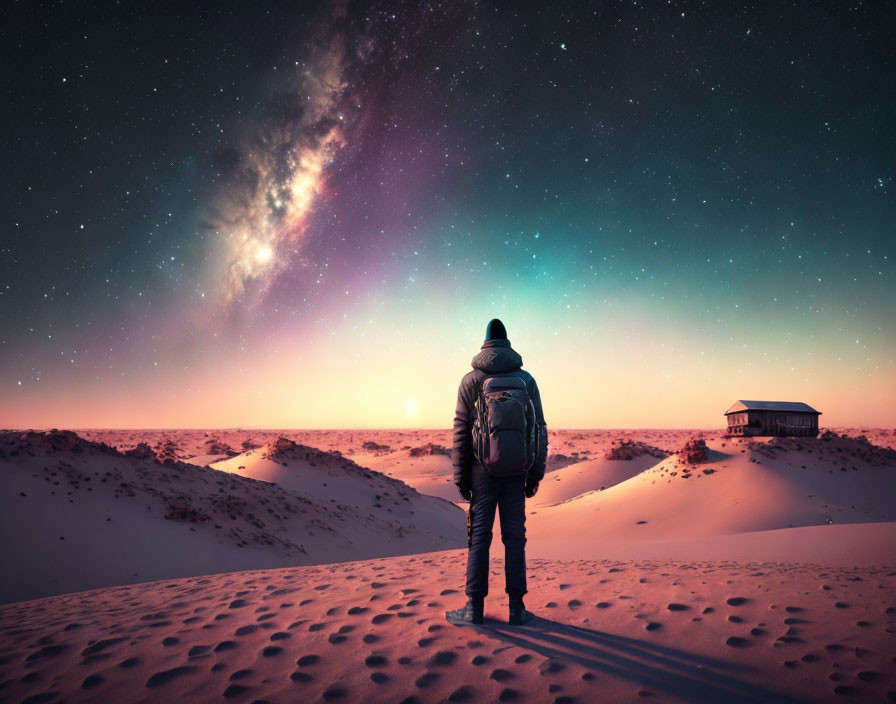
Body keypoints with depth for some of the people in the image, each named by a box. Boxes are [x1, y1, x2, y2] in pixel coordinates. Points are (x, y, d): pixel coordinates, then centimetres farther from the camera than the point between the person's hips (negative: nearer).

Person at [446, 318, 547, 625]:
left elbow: (461, 431, -3)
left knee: (479, 535, 6)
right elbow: (539, 429, 3)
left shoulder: (471, 380, -1)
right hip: (516, 470, 2)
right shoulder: (526, 379, 4)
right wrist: (535, 473, 8)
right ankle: (516, 608, 12)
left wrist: (460, 476, 2)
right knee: (514, 537, 7)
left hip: (482, 468, -1)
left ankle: (475, 607, 11)